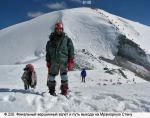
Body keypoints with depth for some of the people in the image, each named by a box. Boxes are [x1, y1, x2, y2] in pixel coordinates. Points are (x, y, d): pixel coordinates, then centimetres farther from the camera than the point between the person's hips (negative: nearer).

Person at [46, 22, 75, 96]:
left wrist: (71, 61, -5)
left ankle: (64, 91, 5)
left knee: (64, 75, -3)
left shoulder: (67, 39, 5)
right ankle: (51, 90, 17)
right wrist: (48, 61, 9)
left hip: (63, 61, -2)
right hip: (53, 61, 2)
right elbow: (48, 52, 15)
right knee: (51, 75, 4)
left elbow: (71, 50, 3)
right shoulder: (51, 40, 11)